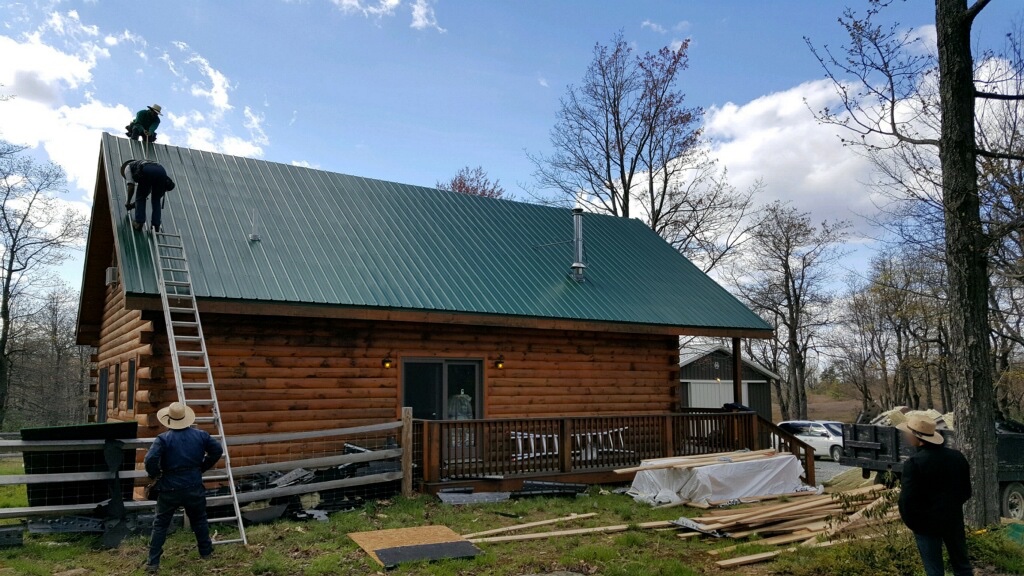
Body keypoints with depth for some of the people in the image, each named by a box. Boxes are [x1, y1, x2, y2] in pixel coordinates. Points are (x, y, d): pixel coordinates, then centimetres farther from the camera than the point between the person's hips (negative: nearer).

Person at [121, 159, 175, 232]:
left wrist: (128, 202, 34)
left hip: (147, 172, -5)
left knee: (141, 198, 17)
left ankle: (139, 223, 13)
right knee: (156, 200, 19)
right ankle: (156, 226, 13)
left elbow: (131, 187, 21)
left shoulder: (127, 167, 31)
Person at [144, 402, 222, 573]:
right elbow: (217, 450, 5)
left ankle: (153, 562, 10)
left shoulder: (163, 439, -12)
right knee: (199, 520, 20)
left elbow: (150, 460, -23)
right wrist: (203, 467, 14)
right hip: (194, 487, 3)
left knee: (160, 524, 10)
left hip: (170, 489, -3)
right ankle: (206, 552, 31)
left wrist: (155, 474, -4)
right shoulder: (200, 435, 0)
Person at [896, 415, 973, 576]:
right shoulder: (957, 457, -1)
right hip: (954, 520, 6)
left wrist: (911, 522, -4)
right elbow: (966, 491, 8)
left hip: (926, 523, -6)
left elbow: (907, 499, -21)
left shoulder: (914, 463, -22)